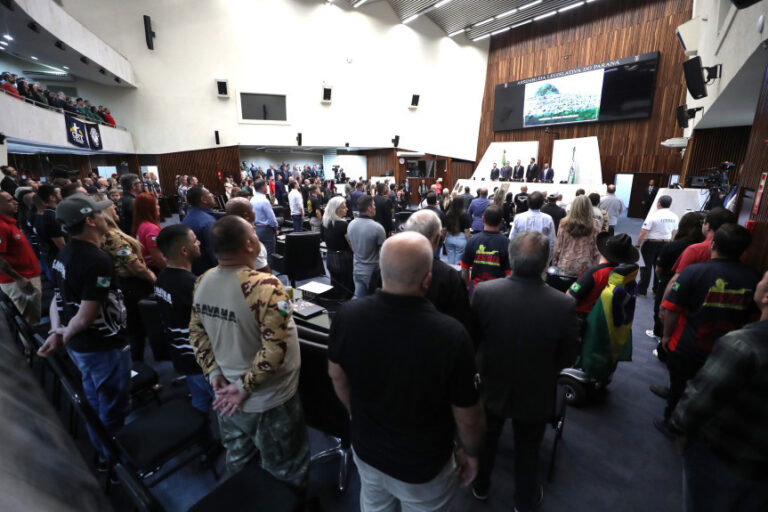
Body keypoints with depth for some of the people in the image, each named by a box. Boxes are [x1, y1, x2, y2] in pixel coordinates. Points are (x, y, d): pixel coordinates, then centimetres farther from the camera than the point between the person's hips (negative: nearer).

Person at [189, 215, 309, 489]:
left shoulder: (202, 282, -7)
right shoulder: (265, 286, -30)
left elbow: (196, 334, 3)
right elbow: (275, 347, -30)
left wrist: (213, 373, 3)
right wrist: (246, 386, -17)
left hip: (227, 395, 7)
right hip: (269, 400, -6)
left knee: (238, 463, 32)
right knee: (283, 472, 20)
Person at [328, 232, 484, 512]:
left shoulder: (347, 315, -23)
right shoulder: (451, 334, -34)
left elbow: (337, 376, -5)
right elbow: (468, 417, -19)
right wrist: (470, 454, 3)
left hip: (366, 449, 3)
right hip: (423, 465, -2)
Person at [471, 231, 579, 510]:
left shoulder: (483, 292, -27)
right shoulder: (564, 304, -28)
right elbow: (568, 357, -12)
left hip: (492, 386, 1)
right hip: (535, 394, 0)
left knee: (485, 440, 29)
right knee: (527, 450, 27)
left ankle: (480, 486, 54)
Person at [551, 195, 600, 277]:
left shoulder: (565, 224, -3)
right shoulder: (595, 225, -4)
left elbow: (558, 247, 1)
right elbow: (597, 250, -1)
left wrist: (554, 264, 11)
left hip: (565, 267, 1)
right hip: (585, 268, -1)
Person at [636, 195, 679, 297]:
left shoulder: (653, 215, -16)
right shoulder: (675, 217, 3)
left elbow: (643, 232, -19)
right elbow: (674, 232, 13)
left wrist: (638, 244, -9)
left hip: (651, 243, -5)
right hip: (665, 244, 5)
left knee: (646, 267, 1)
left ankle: (642, 290, 6)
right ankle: (658, 290, 22)